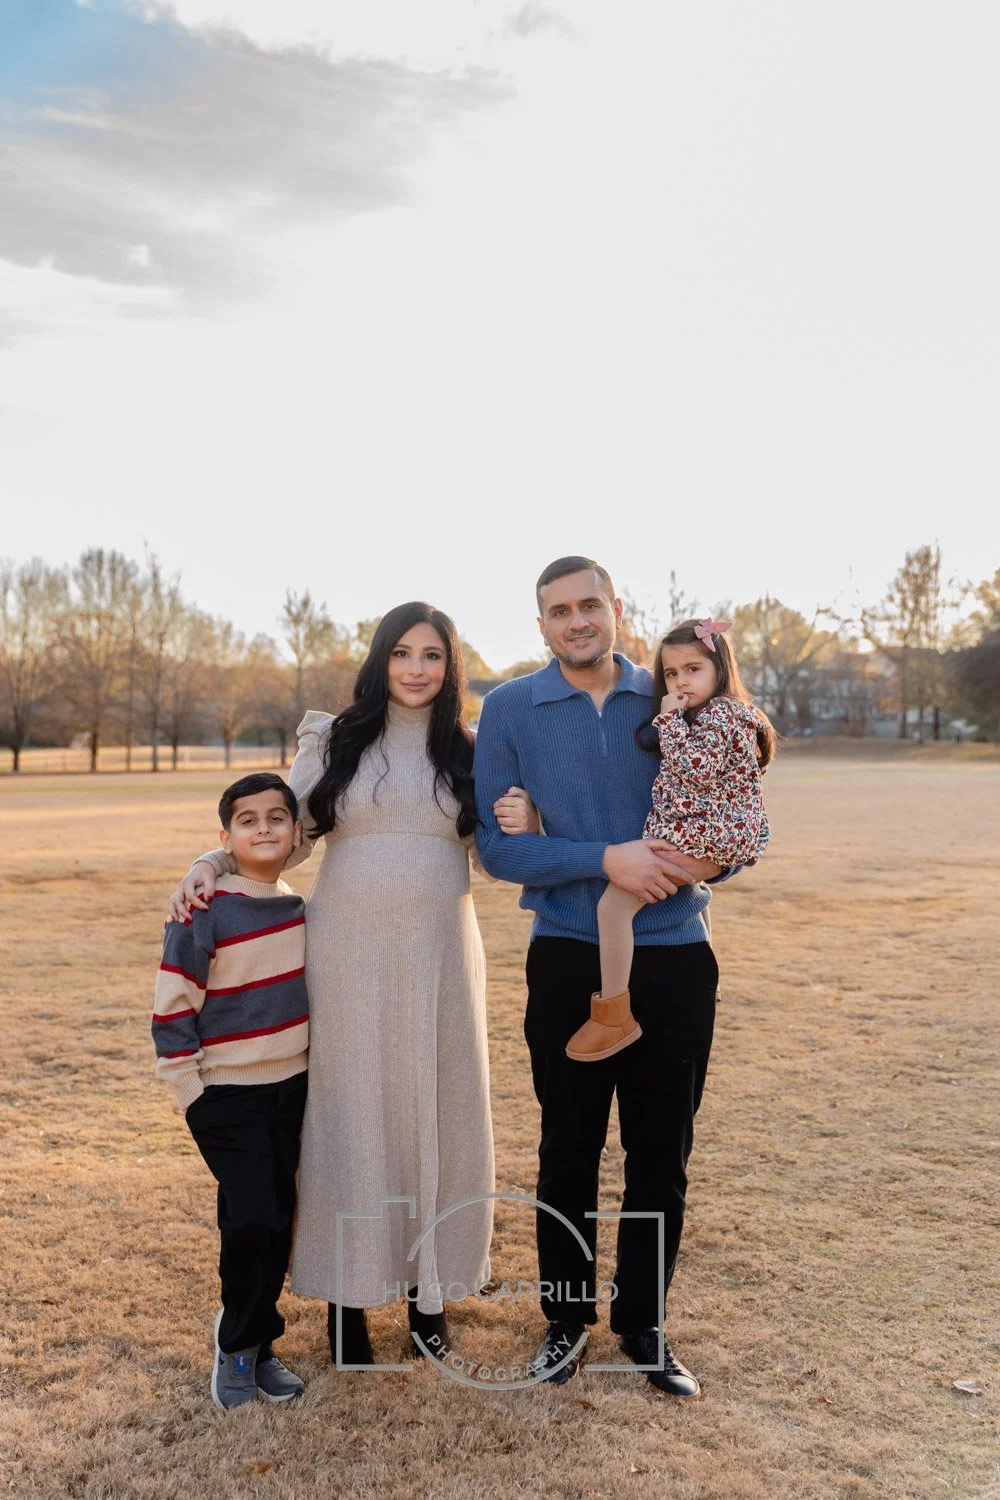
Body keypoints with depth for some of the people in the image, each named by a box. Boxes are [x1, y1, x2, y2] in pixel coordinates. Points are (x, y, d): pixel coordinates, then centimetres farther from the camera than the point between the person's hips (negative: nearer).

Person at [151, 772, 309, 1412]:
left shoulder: (299, 908, 2)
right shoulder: (204, 915, -16)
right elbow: (171, 1013, -12)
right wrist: (192, 1095, -11)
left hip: (291, 1089, 6)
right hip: (226, 1096, -5)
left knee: (278, 1221, 10)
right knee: (251, 1220, -10)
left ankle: (255, 1343, 28)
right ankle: (240, 1341, 15)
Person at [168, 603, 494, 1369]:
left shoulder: (469, 751, 6)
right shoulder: (335, 740, 3)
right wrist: (214, 862, -11)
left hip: (438, 956, 1)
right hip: (349, 955, -1)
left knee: (436, 1112, 9)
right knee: (349, 1112, 6)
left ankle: (429, 1283, 28)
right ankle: (350, 1290, 23)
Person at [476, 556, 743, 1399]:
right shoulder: (509, 710, -2)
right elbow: (495, 847, -9)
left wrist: (708, 861, -15)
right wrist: (606, 860, -20)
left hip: (674, 957, 2)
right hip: (570, 958, -1)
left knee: (662, 1154, 11)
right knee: (569, 1152, 12)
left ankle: (644, 1323, 31)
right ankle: (567, 1318, 32)